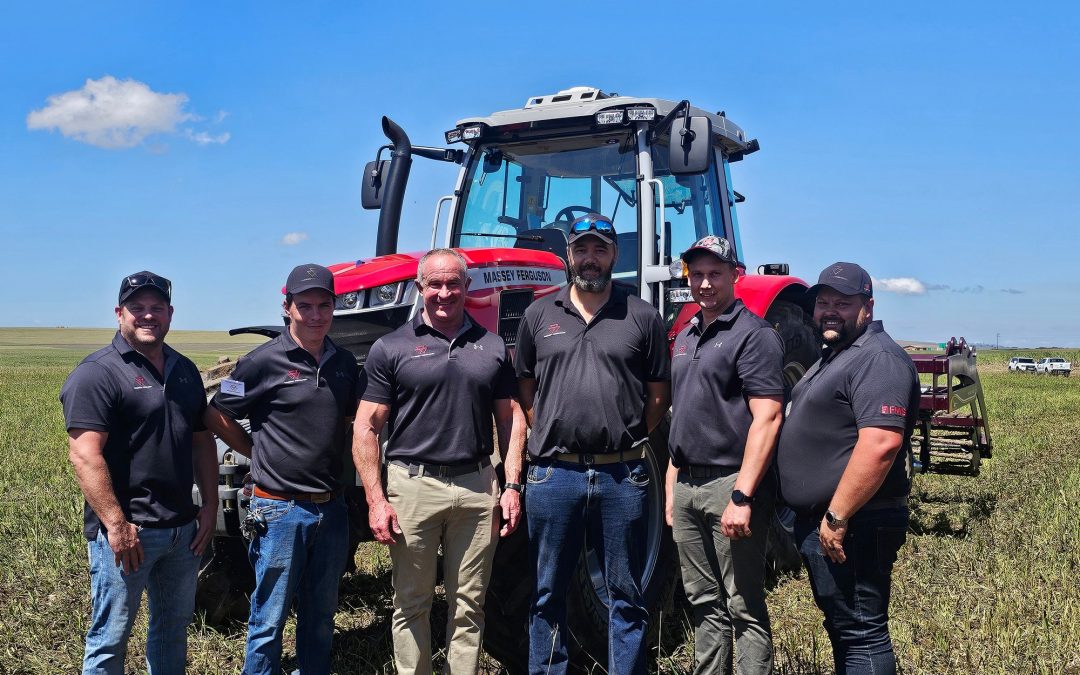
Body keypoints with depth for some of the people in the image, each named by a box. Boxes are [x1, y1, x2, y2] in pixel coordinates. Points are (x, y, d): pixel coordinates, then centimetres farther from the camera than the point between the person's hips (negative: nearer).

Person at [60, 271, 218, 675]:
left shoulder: (185, 371, 11)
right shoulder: (98, 373, -12)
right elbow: (85, 455, -19)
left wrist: (210, 506, 8)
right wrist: (116, 524, -23)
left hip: (183, 528, 7)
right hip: (126, 532, -7)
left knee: (174, 627, 19)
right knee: (110, 638, 4)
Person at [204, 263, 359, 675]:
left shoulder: (344, 363, 6)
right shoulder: (264, 361, -10)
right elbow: (216, 416, -2)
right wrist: (260, 454, -1)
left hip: (331, 508, 5)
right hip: (280, 509, -5)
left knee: (320, 617, 17)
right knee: (269, 621, 5)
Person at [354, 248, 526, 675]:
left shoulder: (492, 347, 9)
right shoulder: (391, 348, 0)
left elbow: (510, 419, 11)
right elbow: (366, 428, -2)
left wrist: (512, 485, 2)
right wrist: (376, 499, -9)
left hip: (477, 487, 2)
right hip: (413, 485, -2)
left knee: (468, 606, 10)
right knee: (411, 604, 8)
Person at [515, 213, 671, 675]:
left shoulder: (642, 317, 3)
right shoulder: (539, 315, 7)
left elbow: (659, 394, 7)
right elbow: (525, 391, 11)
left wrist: (628, 436, 0)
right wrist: (551, 434, 2)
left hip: (622, 475, -1)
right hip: (553, 474, 1)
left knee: (626, 595, 9)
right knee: (548, 593, 12)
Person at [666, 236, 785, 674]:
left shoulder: (754, 335, -8)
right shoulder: (684, 338, 16)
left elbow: (767, 418, -17)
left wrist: (742, 495, -23)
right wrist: (670, 487, 16)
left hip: (730, 485, -8)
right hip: (687, 486, 8)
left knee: (744, 607, 0)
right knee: (704, 605, 16)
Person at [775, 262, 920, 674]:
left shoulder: (877, 359, -17)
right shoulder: (834, 356, 17)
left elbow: (880, 444, -28)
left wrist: (837, 518, -26)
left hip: (852, 525, -10)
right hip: (821, 522, 10)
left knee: (861, 633, -2)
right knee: (842, 628, 19)